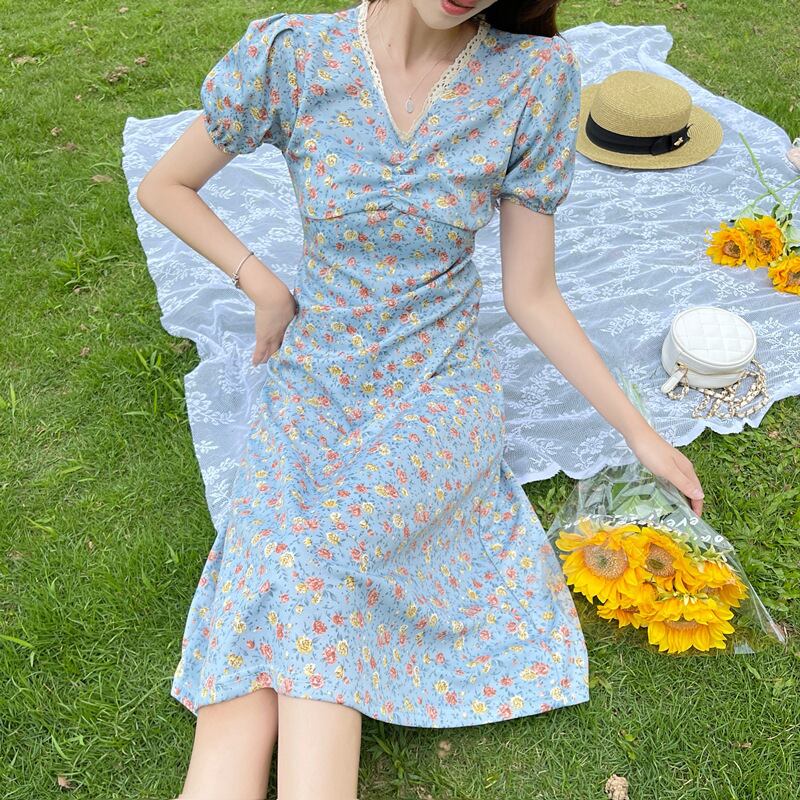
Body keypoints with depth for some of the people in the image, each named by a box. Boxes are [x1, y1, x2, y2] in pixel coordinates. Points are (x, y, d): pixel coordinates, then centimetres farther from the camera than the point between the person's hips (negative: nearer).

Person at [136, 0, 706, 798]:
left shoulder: (535, 75, -8)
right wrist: (263, 286, -2)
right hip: (311, 382, 1)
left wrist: (641, 434, 1)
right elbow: (163, 185, 8)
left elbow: (531, 295, -1)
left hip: (438, 386, -1)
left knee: (300, 577, -29)